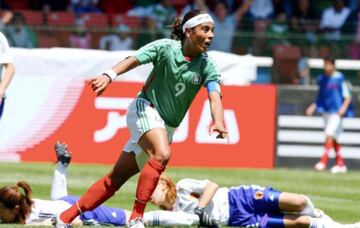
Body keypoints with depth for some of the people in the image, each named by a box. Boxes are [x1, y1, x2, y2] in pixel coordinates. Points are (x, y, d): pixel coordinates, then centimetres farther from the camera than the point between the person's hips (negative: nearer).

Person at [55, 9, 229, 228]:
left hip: (166, 127, 5)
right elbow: (133, 60, -24)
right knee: (162, 154, -34)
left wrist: (218, 122, -39)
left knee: (116, 179, 5)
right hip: (145, 109, -5)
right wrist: (109, 76, -44)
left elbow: (215, 95, -18)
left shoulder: (207, 66, -3)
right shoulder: (166, 47, -11)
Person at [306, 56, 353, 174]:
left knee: (330, 135, -17)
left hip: (337, 112, -7)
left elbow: (347, 97, -5)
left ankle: (323, 161, -19)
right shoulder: (321, 79, 9)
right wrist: (313, 107, 8)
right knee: (333, 139, 10)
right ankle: (340, 164, 17)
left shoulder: (339, 79, -8)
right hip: (326, 111, 7)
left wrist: (344, 107, -20)